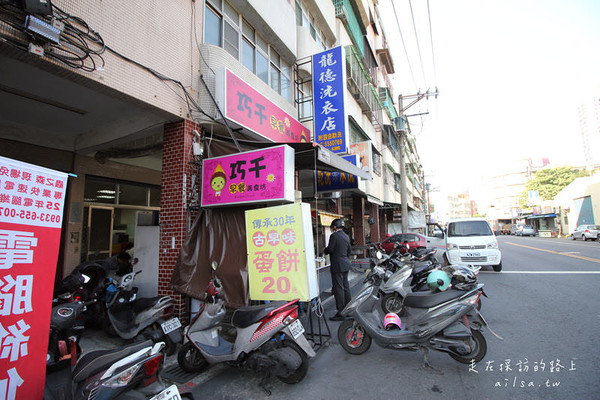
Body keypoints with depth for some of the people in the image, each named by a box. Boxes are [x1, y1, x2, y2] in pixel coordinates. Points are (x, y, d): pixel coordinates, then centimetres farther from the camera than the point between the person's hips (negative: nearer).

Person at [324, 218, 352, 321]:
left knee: (338, 288, -4)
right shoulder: (346, 236, 11)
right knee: (345, 286, 16)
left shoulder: (334, 236, -15)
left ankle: (341, 313, -1)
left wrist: (325, 250, 3)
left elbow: (330, 249, -18)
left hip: (337, 265, -9)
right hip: (346, 264, 9)